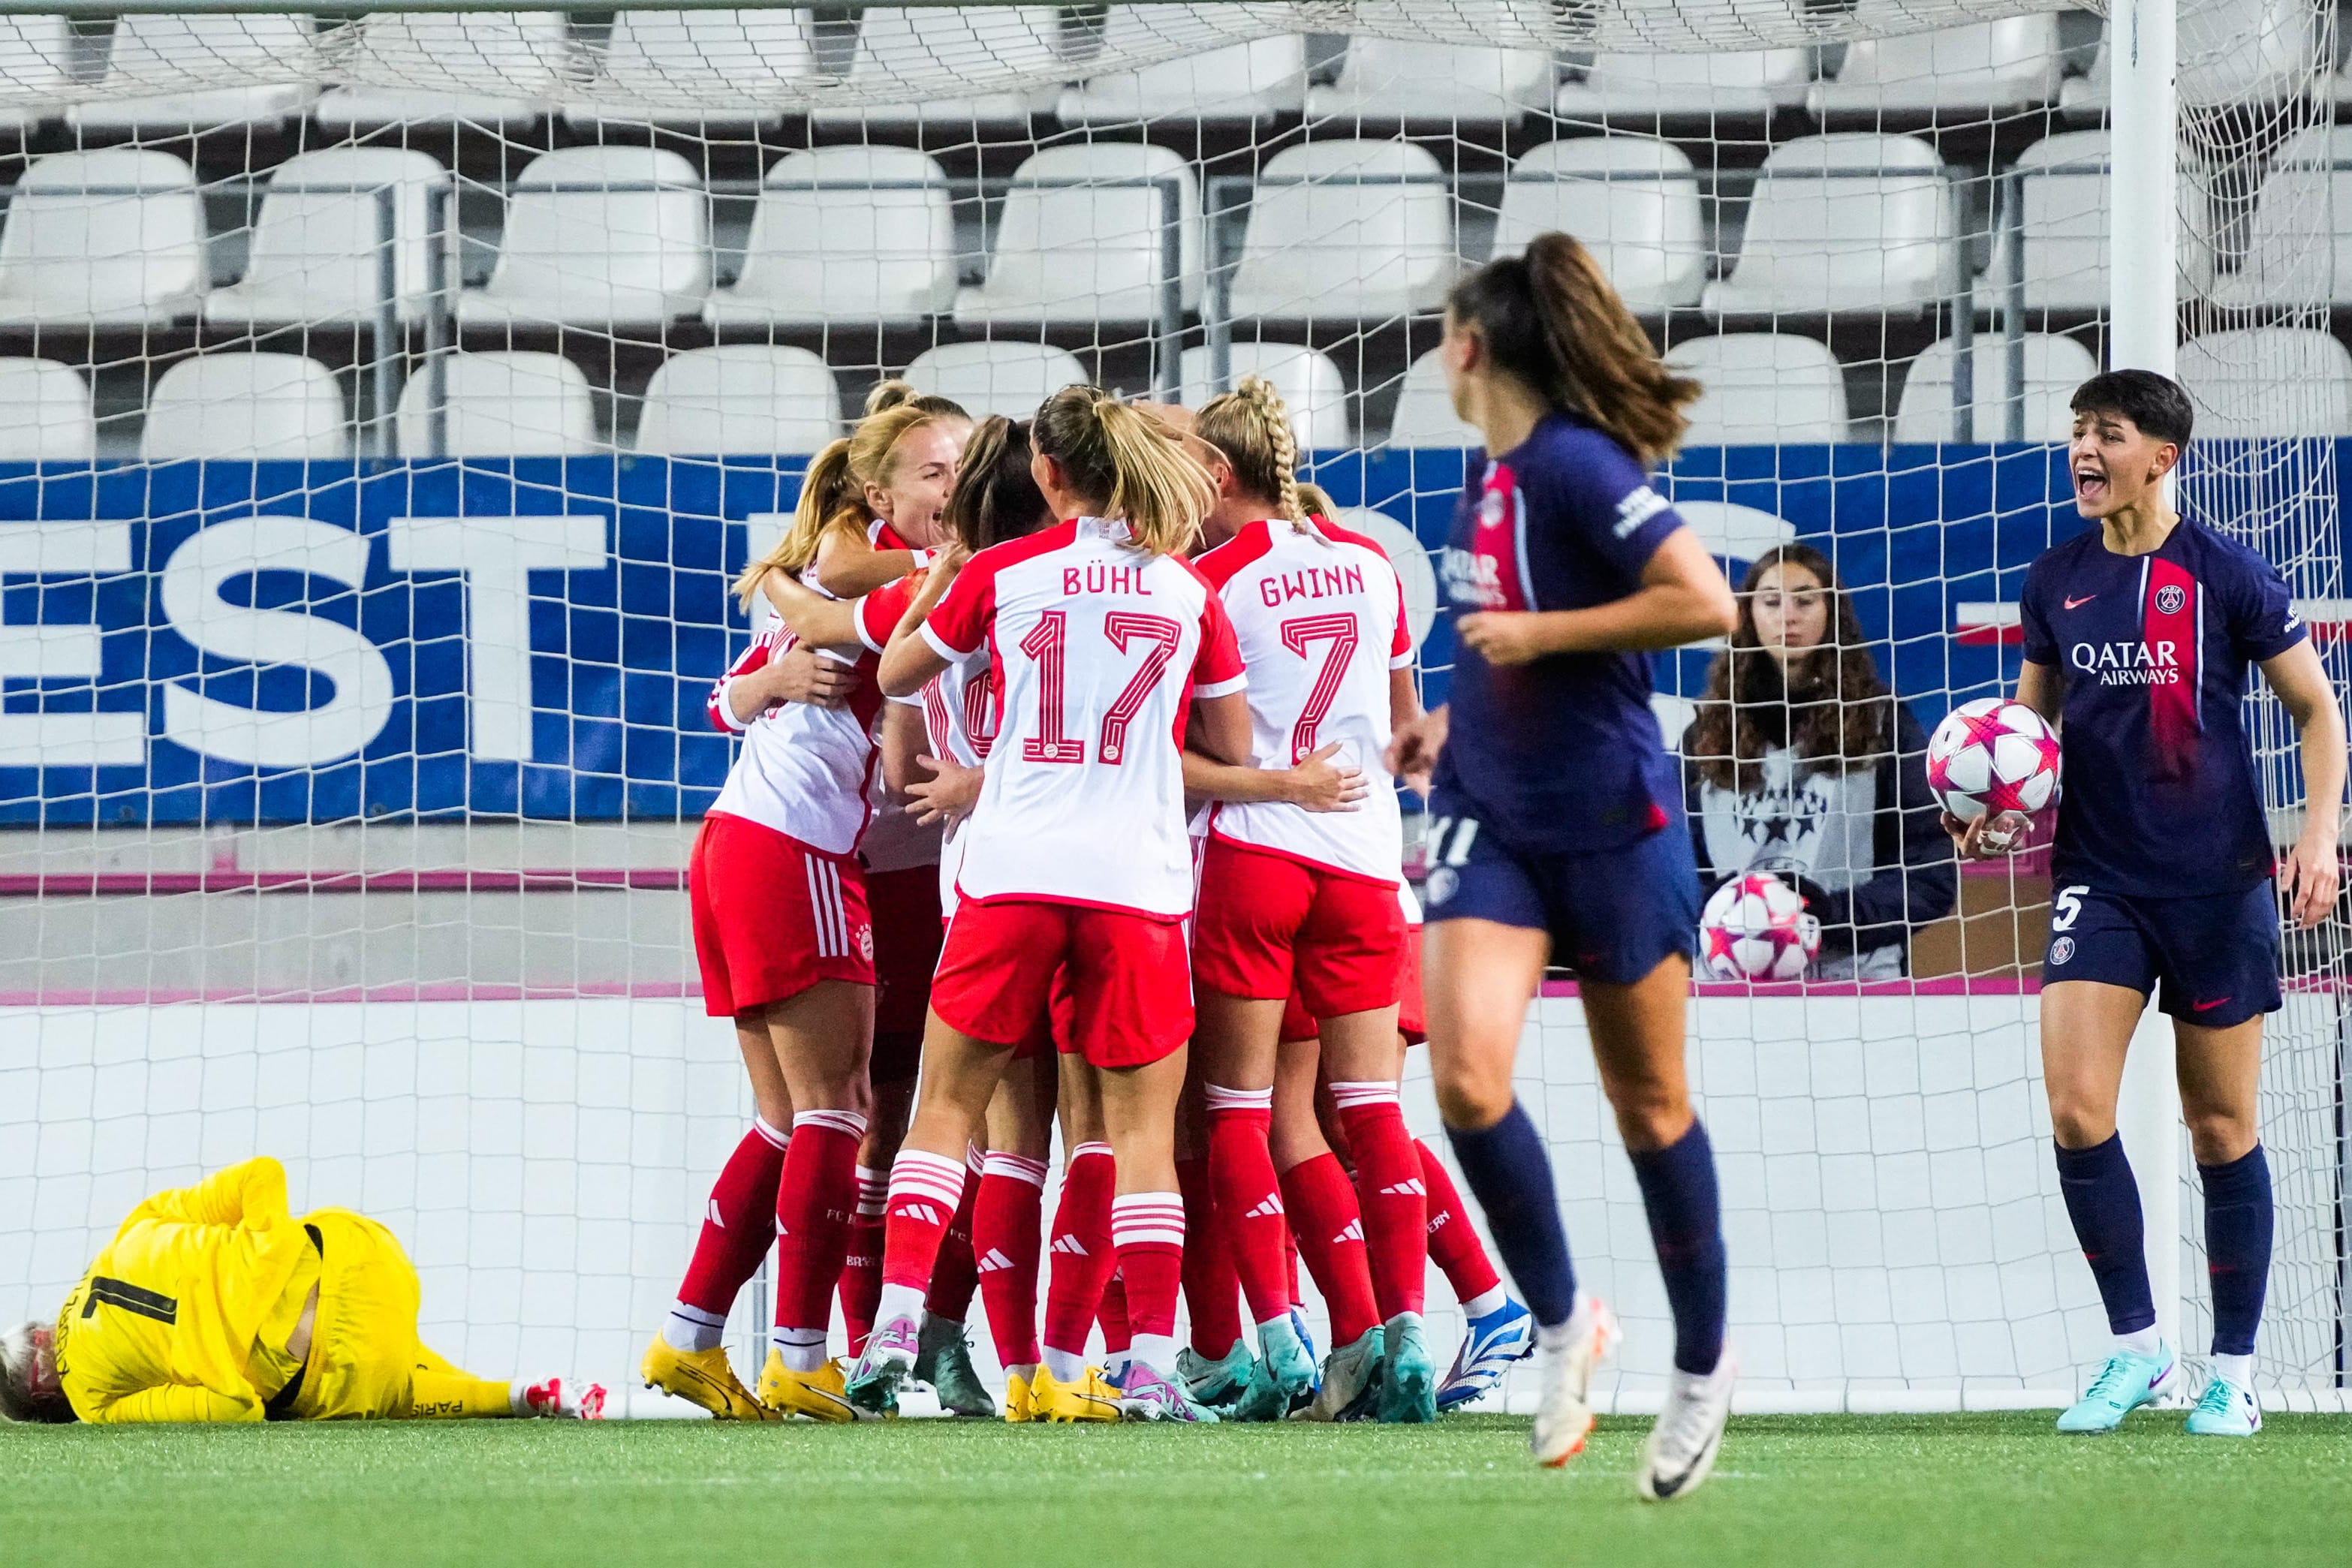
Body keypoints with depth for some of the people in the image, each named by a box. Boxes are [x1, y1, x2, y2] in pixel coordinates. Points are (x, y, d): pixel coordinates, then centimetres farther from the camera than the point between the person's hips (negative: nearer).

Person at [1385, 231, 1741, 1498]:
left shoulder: (1574, 464, -17)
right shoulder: (1492, 474, 8)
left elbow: (1705, 604, -25)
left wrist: (1539, 635, -21)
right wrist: (1459, 717, 15)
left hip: (1610, 819, -6)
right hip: (1491, 813, 6)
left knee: (1648, 1103, 7)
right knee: (1465, 1075, -13)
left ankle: (1701, 1368, 23)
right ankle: (1561, 1323, 5)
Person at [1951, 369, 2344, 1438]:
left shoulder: (2224, 576, -5)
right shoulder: (2056, 582, 6)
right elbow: (2030, 720, 18)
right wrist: (1992, 807, -1)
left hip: (2218, 879, -3)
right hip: (2099, 878, 3)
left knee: (2221, 1127, 3)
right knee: (2076, 1109, -12)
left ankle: (2233, 1371, 14)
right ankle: (2135, 1347, 1)